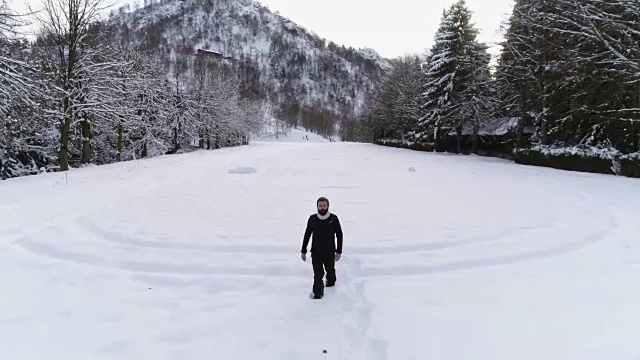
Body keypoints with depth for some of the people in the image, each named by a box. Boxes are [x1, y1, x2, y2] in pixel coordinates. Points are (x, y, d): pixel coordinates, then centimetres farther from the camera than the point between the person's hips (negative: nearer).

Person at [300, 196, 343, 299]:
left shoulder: (334, 218, -10)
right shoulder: (312, 219, -8)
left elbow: (339, 235, -1)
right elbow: (307, 235, 3)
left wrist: (339, 251, -1)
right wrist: (303, 251, 4)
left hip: (330, 252, 1)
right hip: (316, 252, 0)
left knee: (330, 270, 21)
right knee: (318, 273, -6)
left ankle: (331, 281, 51)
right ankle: (318, 292, 8)